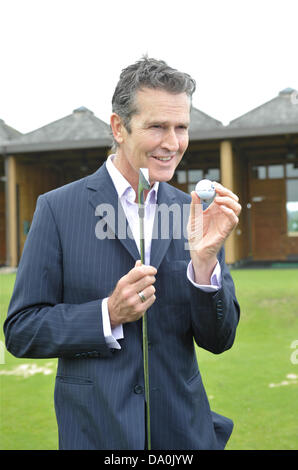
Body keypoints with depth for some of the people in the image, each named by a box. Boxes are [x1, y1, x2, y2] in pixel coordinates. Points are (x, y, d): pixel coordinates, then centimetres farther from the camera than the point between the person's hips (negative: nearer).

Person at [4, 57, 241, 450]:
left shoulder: (196, 213, 0)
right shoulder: (58, 209, -8)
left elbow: (218, 340, 0)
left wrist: (205, 261, -16)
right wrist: (109, 314, -20)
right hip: (96, 432, -3)